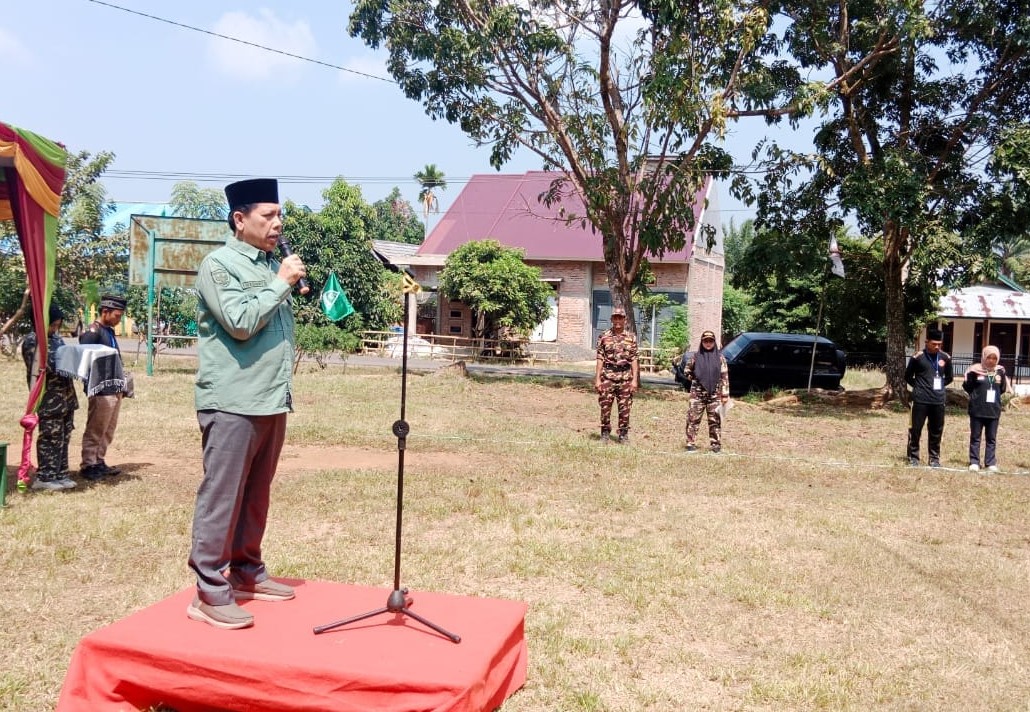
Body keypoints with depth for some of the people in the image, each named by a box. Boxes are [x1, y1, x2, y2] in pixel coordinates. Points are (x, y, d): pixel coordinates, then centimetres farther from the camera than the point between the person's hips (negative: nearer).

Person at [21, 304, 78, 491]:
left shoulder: (56, 338, 16)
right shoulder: (32, 342, -9)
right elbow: (37, 370, -17)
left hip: (66, 397, 8)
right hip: (49, 400, -8)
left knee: (63, 438, 11)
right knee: (50, 438, -4)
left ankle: (60, 474, 17)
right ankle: (44, 477, 3)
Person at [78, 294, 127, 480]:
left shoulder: (109, 331, 18)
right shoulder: (92, 332, -10)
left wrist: (121, 386, 18)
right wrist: (93, 385, -17)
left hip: (115, 390, 9)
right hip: (102, 391, -9)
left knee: (108, 431, 13)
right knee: (95, 431, -3)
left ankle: (99, 462, 21)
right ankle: (88, 466, 4)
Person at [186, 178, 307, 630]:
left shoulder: (273, 264, 16)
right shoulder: (219, 265, -6)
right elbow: (240, 323, -18)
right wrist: (281, 284, -11)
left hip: (271, 403, 8)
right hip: (232, 404, -7)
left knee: (254, 496, 14)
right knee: (221, 497, -4)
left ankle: (247, 573, 26)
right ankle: (210, 594, 0)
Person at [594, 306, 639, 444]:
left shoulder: (631, 338, 5)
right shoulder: (604, 337, 3)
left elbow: (634, 360, 3)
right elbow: (600, 359, 2)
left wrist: (635, 379, -3)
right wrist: (597, 378, -3)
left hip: (625, 377, 1)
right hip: (607, 377, 0)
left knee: (625, 408, 4)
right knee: (605, 406, 2)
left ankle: (623, 434, 14)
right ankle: (605, 433, 13)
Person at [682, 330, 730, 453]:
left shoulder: (720, 357, 4)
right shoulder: (695, 356, 3)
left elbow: (724, 377, 3)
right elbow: (686, 370, 15)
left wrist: (725, 394, -1)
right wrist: (693, 378, 1)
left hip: (714, 394, 1)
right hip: (697, 393, -1)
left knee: (715, 420, 4)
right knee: (693, 418, -2)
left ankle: (715, 444, 13)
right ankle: (690, 443, 5)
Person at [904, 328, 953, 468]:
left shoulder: (945, 358, 6)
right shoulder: (917, 357, -4)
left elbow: (949, 377, 20)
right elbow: (908, 376, 6)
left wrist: (939, 386, 9)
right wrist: (919, 387, 2)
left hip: (939, 400, 3)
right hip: (921, 400, -3)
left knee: (936, 431, 8)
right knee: (915, 429, -1)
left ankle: (934, 458, 18)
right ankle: (913, 457, 9)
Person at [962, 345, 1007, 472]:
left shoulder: (1000, 371, 7)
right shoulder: (976, 370, -4)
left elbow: (1003, 389, 15)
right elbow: (966, 387, -3)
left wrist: (1003, 377, 1)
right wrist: (971, 375, -17)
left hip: (994, 410, 3)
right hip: (977, 410, -3)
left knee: (992, 438, 9)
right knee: (975, 437, 4)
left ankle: (991, 463, 15)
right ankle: (974, 462, 9)